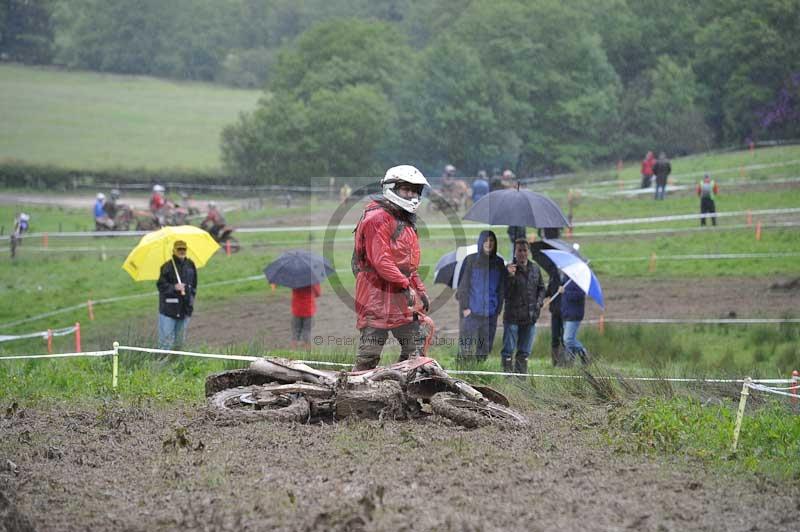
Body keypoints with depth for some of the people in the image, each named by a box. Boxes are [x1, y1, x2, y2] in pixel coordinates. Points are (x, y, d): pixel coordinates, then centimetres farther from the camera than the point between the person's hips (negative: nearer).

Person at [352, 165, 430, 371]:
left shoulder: (406, 221, 20)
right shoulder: (377, 218, -12)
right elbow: (380, 261, -20)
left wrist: (420, 290, 15)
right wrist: (405, 285, -21)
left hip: (402, 300, 10)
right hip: (377, 294, -10)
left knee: (414, 350, 9)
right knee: (369, 355, -10)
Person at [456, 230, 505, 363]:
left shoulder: (499, 263, 7)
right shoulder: (470, 260, -1)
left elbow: (501, 288, 12)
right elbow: (463, 284, -1)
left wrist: (498, 309, 7)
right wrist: (464, 307, -7)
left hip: (490, 313, 3)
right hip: (472, 311, -3)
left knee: (485, 347, 3)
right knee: (467, 348, -7)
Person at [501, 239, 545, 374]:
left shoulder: (535, 269, 8)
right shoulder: (509, 269, -7)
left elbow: (541, 288, 20)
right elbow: (504, 293, -12)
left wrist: (539, 302, 3)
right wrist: (510, 277, -25)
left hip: (530, 317, 5)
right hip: (512, 317, -5)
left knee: (524, 352, 12)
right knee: (508, 350, -4)